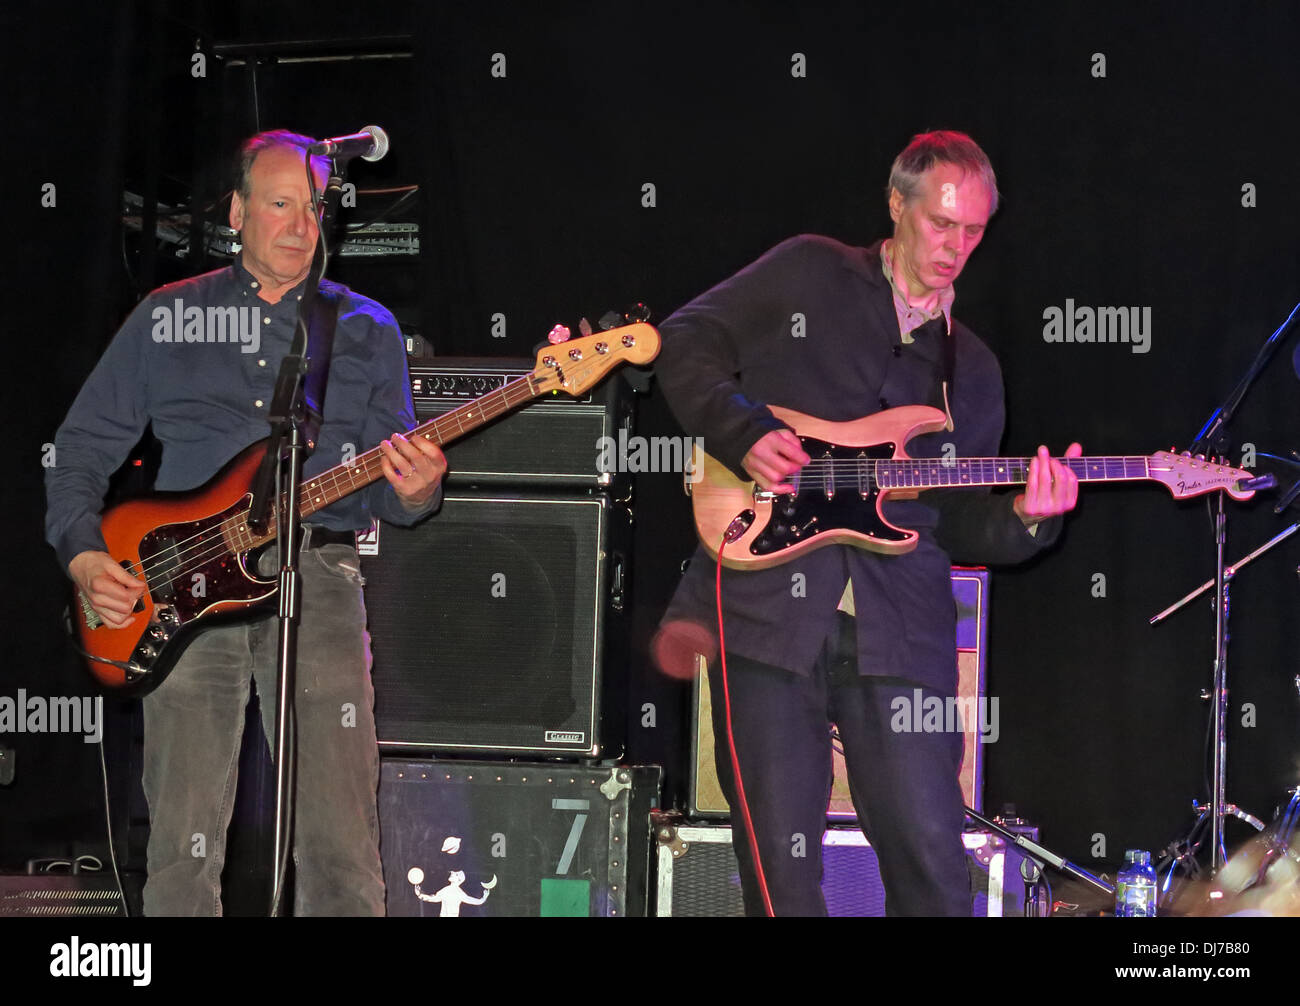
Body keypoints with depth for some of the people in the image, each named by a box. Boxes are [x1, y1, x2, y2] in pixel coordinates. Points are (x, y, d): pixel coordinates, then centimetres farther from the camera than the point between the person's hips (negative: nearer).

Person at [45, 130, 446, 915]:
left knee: (342, 849, -7)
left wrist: (413, 491, -14)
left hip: (317, 579, 0)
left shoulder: (368, 331, 13)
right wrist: (83, 553, -1)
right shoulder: (166, 317, 13)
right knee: (182, 845, -1)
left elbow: (387, 490, 10)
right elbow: (85, 445, 14)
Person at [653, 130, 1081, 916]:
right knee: (781, 863, -1)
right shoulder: (806, 274, 10)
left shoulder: (972, 369, 21)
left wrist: (1022, 519, -4)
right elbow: (687, 342, 7)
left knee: (933, 865, -4)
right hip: (768, 607, -3)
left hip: (899, 630, 3)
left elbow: (959, 523, 18)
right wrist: (744, 432, -8)